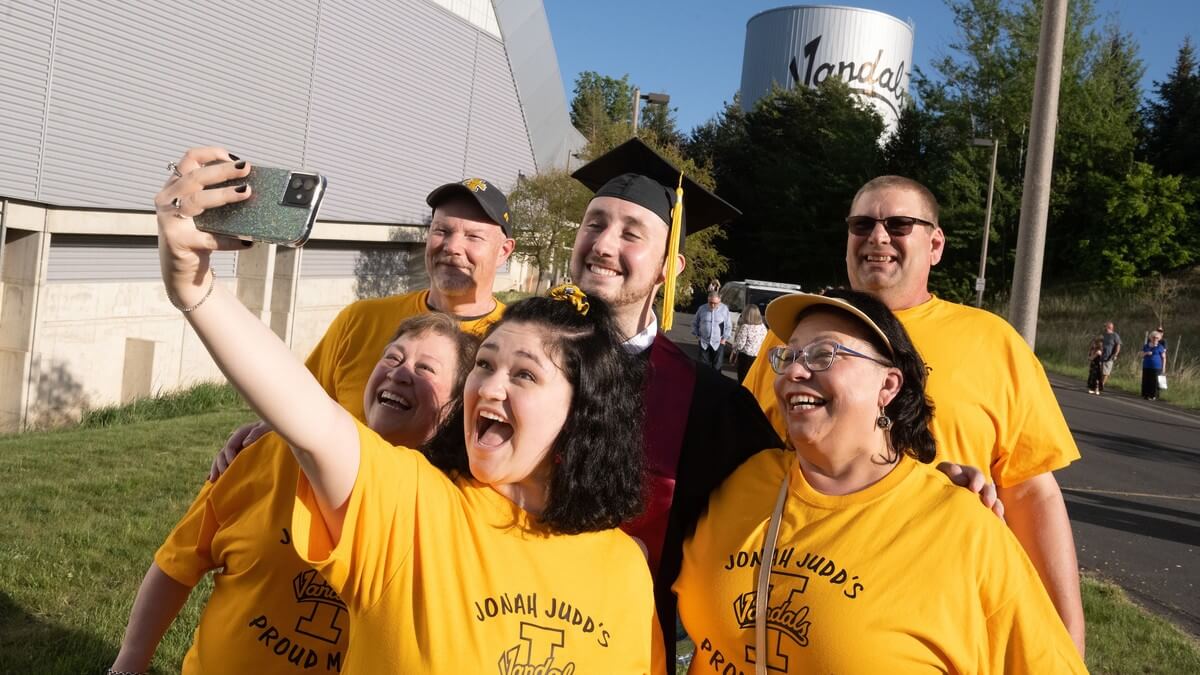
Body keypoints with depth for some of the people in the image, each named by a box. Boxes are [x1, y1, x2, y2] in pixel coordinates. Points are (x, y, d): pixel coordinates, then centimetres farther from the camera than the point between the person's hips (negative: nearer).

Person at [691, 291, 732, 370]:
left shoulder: (724, 309, -7)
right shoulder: (702, 309, -4)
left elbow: (728, 326, 2)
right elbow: (694, 323, 11)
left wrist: (724, 339, -2)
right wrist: (697, 334, 6)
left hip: (718, 343, -1)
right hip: (704, 343, 1)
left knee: (717, 367, 3)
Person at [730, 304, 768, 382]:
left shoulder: (745, 327, -16)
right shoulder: (763, 327, 3)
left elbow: (740, 344, -14)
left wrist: (734, 352, 2)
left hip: (746, 356, -6)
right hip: (759, 357, 6)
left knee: (743, 379, 5)